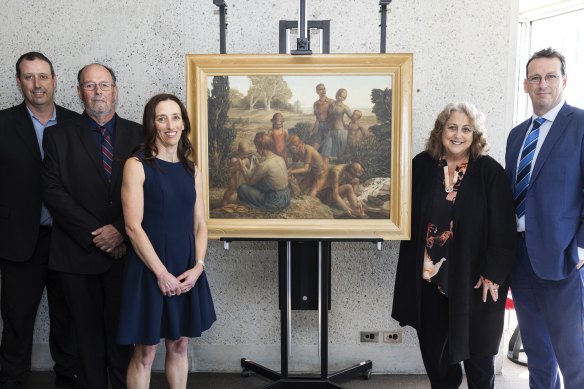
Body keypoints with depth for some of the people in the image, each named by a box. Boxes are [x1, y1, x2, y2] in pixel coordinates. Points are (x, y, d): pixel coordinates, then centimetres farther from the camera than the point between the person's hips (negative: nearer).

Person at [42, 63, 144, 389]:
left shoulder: (139, 135, 7)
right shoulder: (60, 136, 6)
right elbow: (53, 191, -3)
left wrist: (121, 230, -11)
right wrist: (94, 234, -10)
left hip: (125, 250, 0)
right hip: (79, 252, 0)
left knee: (122, 332, 4)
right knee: (89, 334, 9)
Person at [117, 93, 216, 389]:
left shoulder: (191, 170, 9)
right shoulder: (137, 165, -7)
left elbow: (200, 224, 8)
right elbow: (133, 226, -12)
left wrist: (198, 267, -6)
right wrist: (161, 272, -15)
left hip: (186, 272, 5)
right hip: (149, 270, -4)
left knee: (179, 345, 14)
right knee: (145, 352, 5)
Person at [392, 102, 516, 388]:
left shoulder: (490, 171, -8)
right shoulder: (422, 165, 0)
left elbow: (503, 229, -9)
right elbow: (407, 214, 8)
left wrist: (493, 274, -12)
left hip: (472, 278, -3)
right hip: (428, 275, 3)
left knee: (476, 348, 12)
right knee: (433, 346, 15)